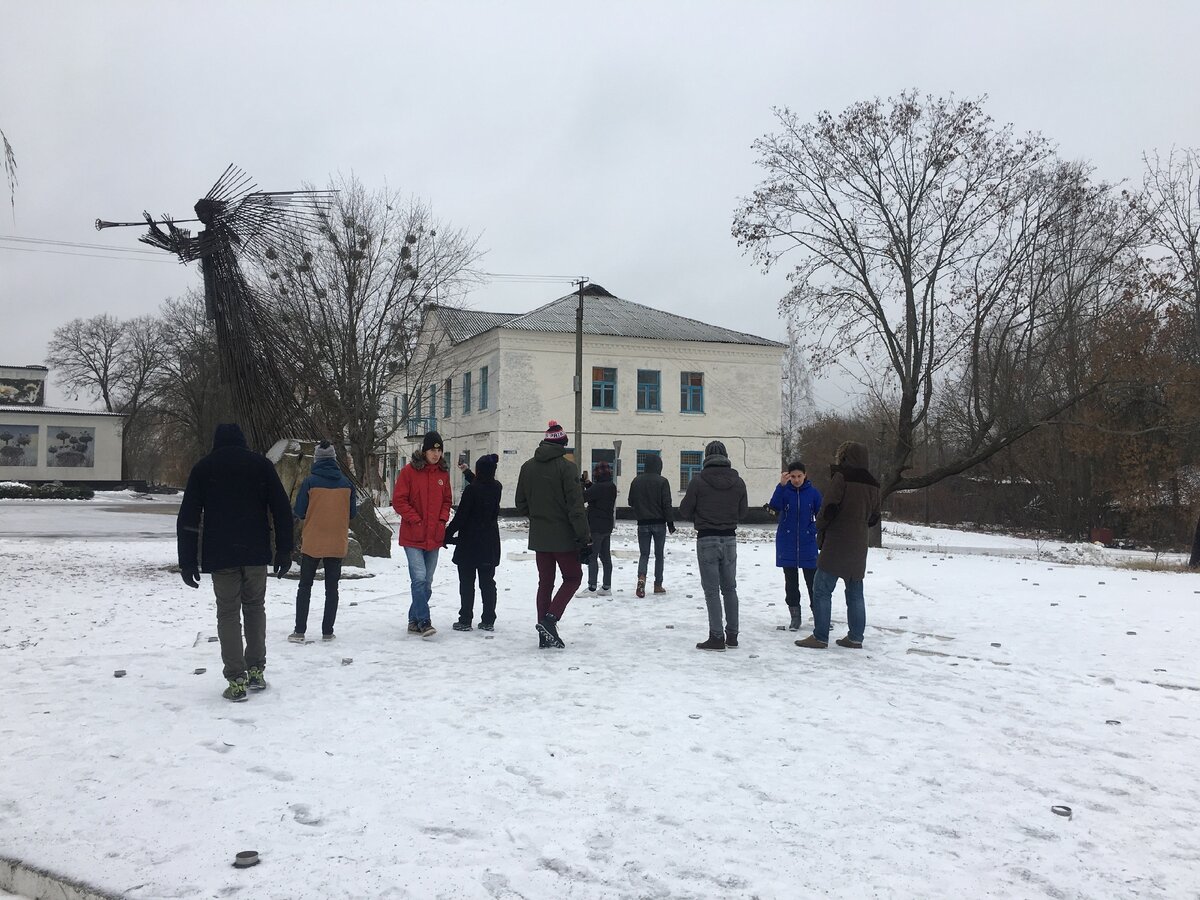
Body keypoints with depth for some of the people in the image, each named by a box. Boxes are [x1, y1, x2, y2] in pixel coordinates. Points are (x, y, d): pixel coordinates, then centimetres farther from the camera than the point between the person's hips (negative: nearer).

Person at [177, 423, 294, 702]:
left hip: (220, 555, -1)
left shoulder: (203, 468, 7)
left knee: (228, 614, 4)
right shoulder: (260, 464, 7)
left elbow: (187, 519, 3)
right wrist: (284, 550, 5)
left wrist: (187, 562, 5)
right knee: (255, 607, 15)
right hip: (257, 553, 1)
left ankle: (236, 680, -1)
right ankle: (256, 671, 15)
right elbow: (282, 509, 2)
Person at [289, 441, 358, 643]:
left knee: (305, 586, 9)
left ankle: (299, 632, 5)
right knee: (332, 587, 9)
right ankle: (327, 632, 9)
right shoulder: (346, 483, -1)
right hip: (337, 543, 2)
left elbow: (299, 512, -6)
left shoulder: (309, 482, -9)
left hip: (312, 543, -2)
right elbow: (353, 513, 4)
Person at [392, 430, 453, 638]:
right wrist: (415, 520, -13)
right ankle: (424, 622, -12)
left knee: (427, 582, 10)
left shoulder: (443, 473, 9)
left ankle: (414, 620, 21)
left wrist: (442, 519, 2)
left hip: (434, 537, 5)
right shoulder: (409, 471, -6)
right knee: (419, 578, -14)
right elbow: (398, 500, -7)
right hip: (413, 536, -5)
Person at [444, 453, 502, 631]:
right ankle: (488, 621, 11)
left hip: (469, 543, -5)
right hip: (490, 544, 5)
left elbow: (460, 517, -16)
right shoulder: (496, 488, 2)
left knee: (467, 583, 3)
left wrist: (447, 536, -6)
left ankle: (465, 620, 6)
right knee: (488, 582, 10)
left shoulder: (471, 490, -17)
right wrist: (467, 472, 35)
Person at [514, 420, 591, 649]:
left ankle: (545, 634, 13)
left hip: (539, 536, 5)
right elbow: (575, 507, -16)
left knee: (545, 582, 13)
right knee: (573, 577, 12)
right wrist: (585, 538, -13)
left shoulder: (528, 467, 3)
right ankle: (550, 618, -6)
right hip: (563, 536, -5)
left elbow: (521, 504, 10)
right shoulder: (566, 467, -14)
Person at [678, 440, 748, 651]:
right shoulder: (738, 482, -1)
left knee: (712, 590, 1)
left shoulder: (698, 481, -12)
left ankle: (716, 638, 2)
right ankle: (732, 635, 19)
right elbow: (742, 513, 8)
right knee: (730, 588, 15)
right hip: (730, 539, 4)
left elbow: (684, 512, -5)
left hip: (707, 540, -4)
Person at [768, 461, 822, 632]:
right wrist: (781, 485, -28)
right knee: (791, 582, 6)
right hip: (787, 544, 0)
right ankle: (795, 617, 14)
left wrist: (816, 531, -6)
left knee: (812, 581, 2)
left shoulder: (813, 492, 0)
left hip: (808, 544, 0)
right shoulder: (784, 490, -2)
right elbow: (774, 506, -20)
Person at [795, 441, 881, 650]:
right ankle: (855, 637, 13)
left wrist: (820, 529, 1)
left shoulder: (842, 477, -10)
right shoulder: (872, 484, 12)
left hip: (837, 544, -7)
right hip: (859, 546, 7)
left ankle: (820, 637, -5)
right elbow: (874, 518, 16)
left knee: (822, 589, -3)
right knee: (855, 592, 12)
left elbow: (830, 507, -15)